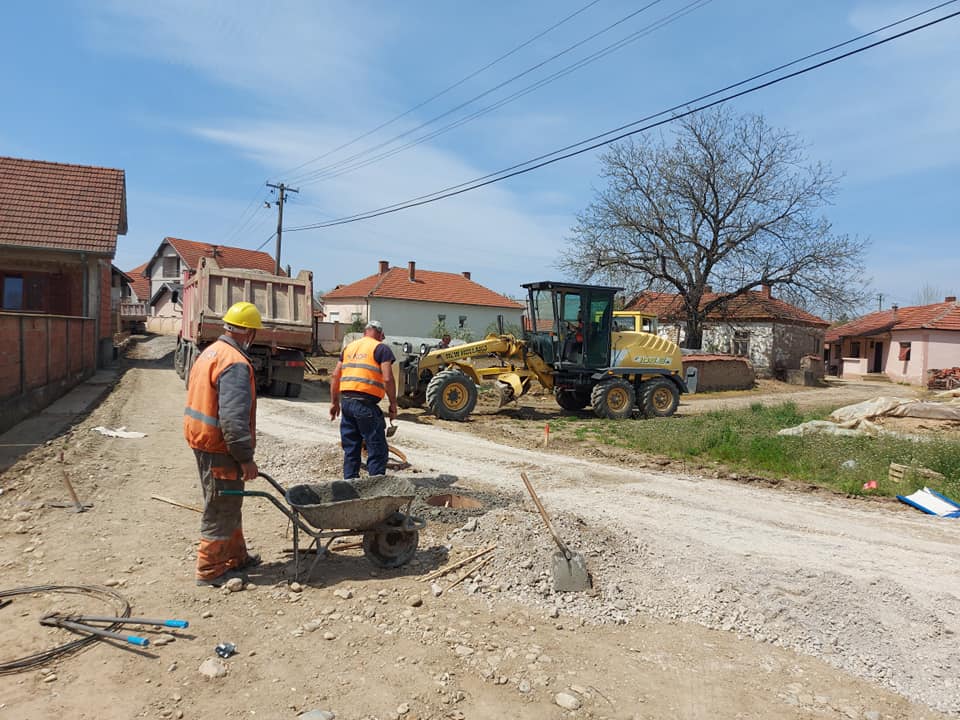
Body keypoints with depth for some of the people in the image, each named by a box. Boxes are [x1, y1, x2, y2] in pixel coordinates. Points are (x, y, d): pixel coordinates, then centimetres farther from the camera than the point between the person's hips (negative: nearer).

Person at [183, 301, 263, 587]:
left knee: (228, 505, 20)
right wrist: (246, 457, -21)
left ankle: (236, 557, 34)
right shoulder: (235, 363, -22)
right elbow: (234, 418, -28)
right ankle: (210, 570, 16)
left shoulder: (209, 353, 11)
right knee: (220, 509, 4)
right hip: (220, 448, -10)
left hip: (202, 441, 10)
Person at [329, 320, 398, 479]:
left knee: (350, 448, 15)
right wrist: (393, 404, -2)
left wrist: (334, 402, 21)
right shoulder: (381, 349, 0)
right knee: (377, 450, 0)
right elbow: (387, 379, -10)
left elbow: (335, 376, 16)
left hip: (346, 401, 7)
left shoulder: (349, 347, 19)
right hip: (366, 403, -6)